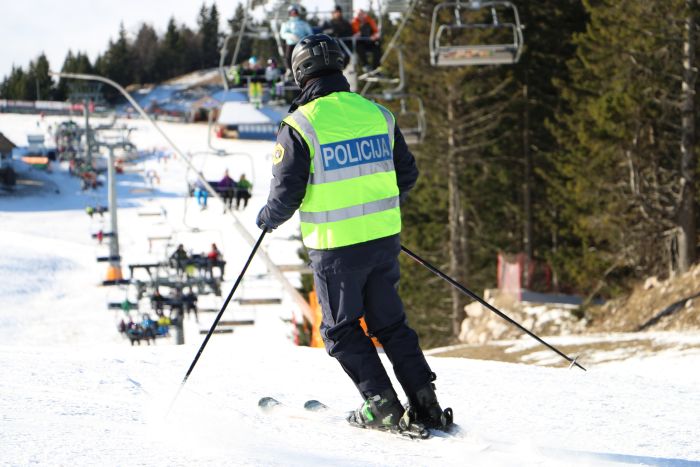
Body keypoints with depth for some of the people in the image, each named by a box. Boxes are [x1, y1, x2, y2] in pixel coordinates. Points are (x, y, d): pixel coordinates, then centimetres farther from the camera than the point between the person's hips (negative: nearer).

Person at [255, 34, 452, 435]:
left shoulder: (300, 125, -13)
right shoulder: (377, 115, 3)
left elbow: (287, 192, -13)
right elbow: (407, 174, 12)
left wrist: (269, 218, 9)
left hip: (335, 246, -5)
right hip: (384, 237, 5)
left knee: (342, 330, 10)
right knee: (391, 323, 16)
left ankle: (383, 407, 2)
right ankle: (427, 405, 10)